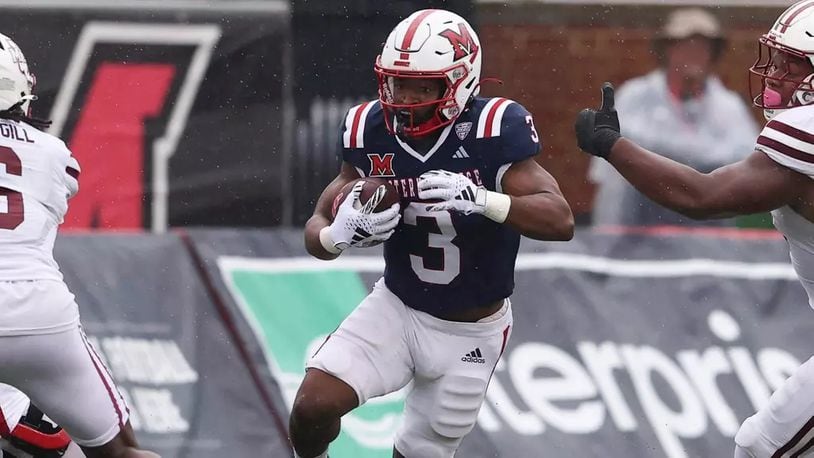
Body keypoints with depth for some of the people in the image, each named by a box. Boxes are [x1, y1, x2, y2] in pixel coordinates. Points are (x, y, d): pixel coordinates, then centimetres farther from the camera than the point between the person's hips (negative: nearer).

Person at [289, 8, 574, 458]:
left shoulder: (493, 130, -22)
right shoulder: (371, 132, -12)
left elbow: (561, 221, -29)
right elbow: (318, 228, -5)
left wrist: (482, 200, -46)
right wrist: (340, 234, -31)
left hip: (469, 333, -2)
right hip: (396, 308, 2)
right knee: (313, 406, -17)